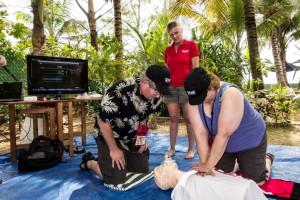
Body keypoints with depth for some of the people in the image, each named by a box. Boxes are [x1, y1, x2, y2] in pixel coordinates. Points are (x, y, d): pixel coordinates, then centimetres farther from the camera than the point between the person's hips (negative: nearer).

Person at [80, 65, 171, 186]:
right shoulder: (119, 92, -34)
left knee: (143, 173, 11)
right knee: (116, 181, -6)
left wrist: (143, 138, 4)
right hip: (110, 137, -6)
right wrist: (113, 149, -16)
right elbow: (103, 121, -24)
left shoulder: (155, 96, -13)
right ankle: (89, 162, 19)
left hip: (134, 140, 6)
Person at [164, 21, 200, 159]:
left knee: (188, 119, 2)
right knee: (173, 118, 5)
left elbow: (195, 68, -2)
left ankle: (191, 149, 13)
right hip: (171, 87, 4)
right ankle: (171, 148, 13)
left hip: (187, 86, -3)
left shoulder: (191, 45, 2)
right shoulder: (168, 50, 15)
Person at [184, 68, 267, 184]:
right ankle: (235, 162, 37)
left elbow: (223, 134, -36)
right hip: (222, 144, 5)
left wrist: (208, 165, -33)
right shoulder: (195, 101, -19)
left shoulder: (230, 94, -35)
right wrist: (204, 164, -27)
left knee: (254, 182, 7)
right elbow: (200, 134, -21)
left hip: (249, 142, -4)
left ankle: (267, 159, 35)